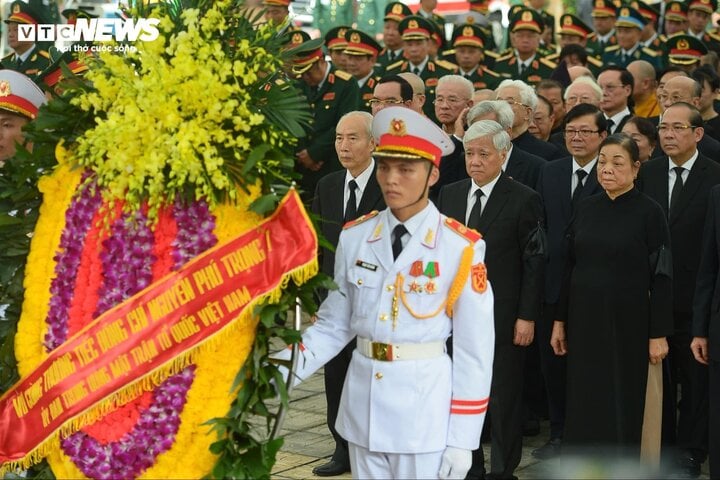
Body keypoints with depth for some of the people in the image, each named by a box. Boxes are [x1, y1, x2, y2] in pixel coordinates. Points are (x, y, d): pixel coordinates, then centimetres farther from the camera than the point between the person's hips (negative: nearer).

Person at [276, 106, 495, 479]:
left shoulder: (461, 249, -10)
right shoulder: (354, 237, 1)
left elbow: (474, 349, -8)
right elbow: (335, 323, 5)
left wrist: (462, 438, -8)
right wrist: (286, 365, -12)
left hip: (425, 409, -3)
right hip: (362, 404, 4)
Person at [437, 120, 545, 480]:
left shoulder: (524, 200, -8)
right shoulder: (449, 194, 7)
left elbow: (534, 262, -8)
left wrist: (527, 316, -11)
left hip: (502, 315, -5)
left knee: (503, 398, 5)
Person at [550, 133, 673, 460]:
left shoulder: (649, 212, -8)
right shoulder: (585, 209, 5)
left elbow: (661, 277, -8)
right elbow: (571, 267, 9)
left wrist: (659, 334, -10)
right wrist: (560, 320, 8)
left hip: (627, 323, -4)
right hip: (584, 320, 4)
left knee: (621, 405, 5)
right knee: (583, 402, 9)